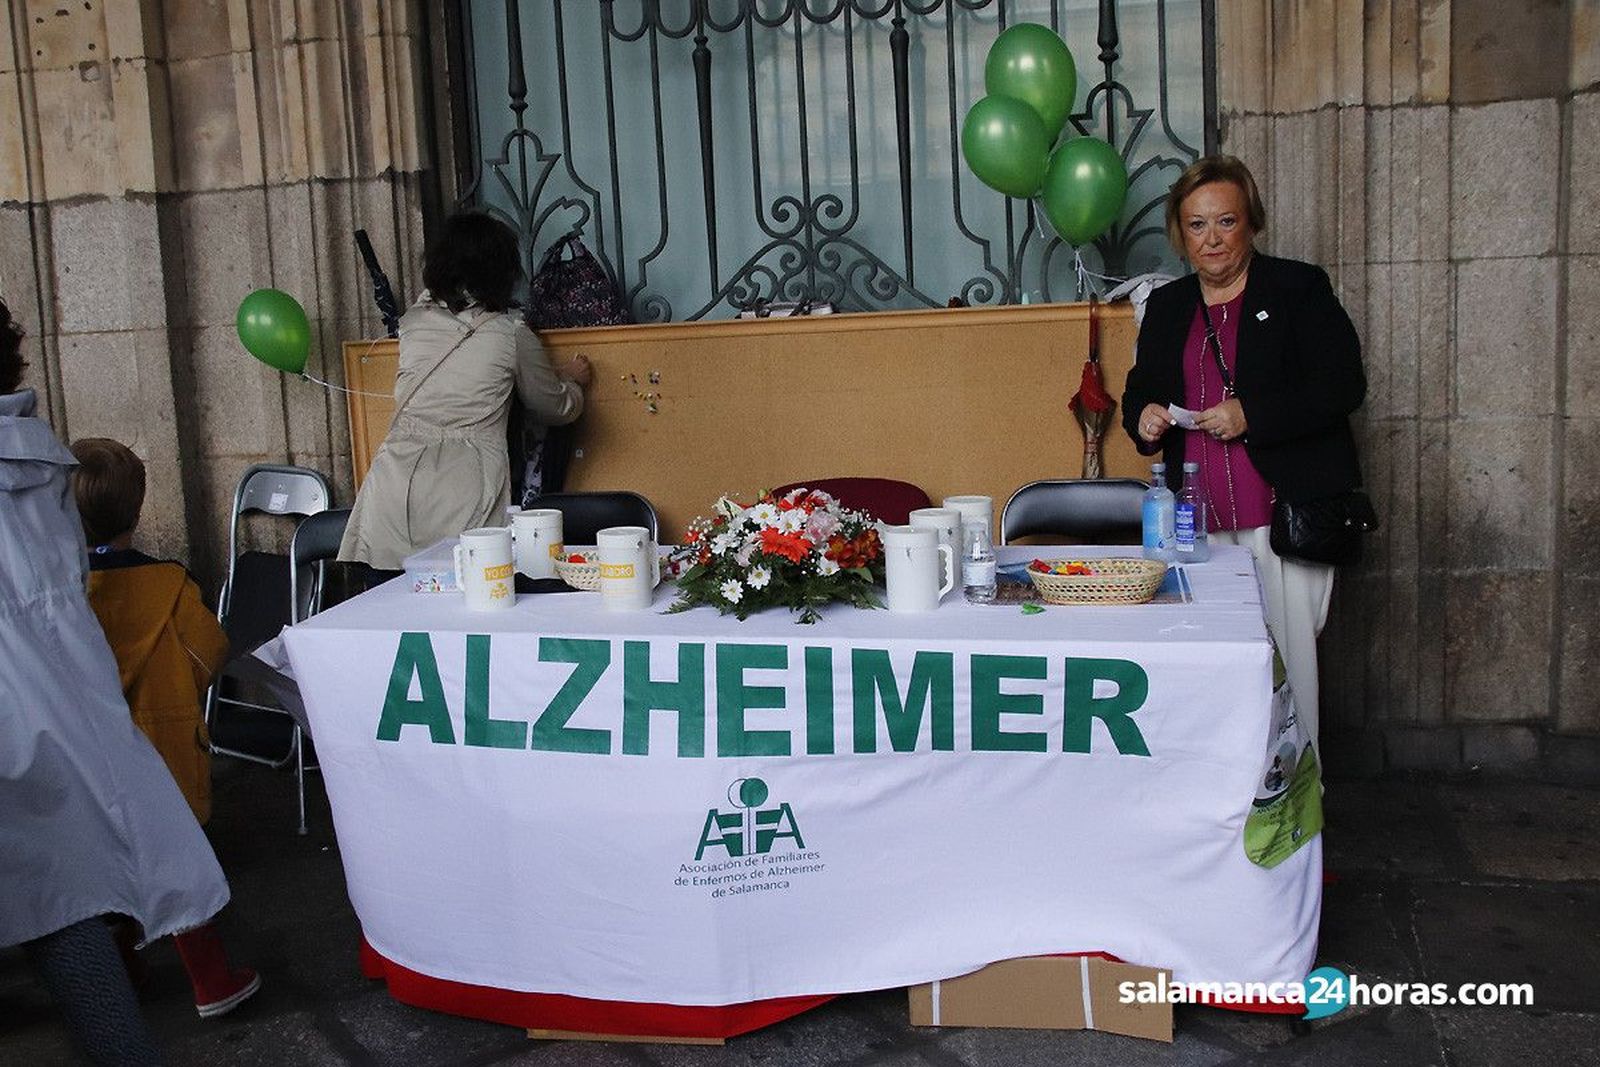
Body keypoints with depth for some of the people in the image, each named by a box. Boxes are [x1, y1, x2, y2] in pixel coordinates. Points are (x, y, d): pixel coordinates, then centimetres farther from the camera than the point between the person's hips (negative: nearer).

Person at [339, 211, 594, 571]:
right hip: (467, 482, -3)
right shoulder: (512, 335, 2)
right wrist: (573, 381, 37)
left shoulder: (413, 322, 10)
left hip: (397, 472, 3)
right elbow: (555, 409, 15)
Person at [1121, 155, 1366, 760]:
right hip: (1200, 523, 4)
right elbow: (1140, 391, 22)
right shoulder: (1166, 308, 15)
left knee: (1288, 656, -1)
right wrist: (1143, 417, -3)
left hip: (1285, 512, -3)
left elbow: (1343, 386, -6)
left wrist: (1250, 415, -17)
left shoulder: (1298, 289, 2)